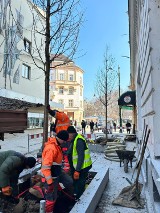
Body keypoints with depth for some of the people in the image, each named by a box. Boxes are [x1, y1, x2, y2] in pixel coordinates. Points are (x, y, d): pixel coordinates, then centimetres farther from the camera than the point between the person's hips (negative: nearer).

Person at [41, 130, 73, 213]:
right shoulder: (51, 148, -31)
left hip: (57, 173, 9)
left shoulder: (55, 144, 2)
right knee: (51, 198, 5)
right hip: (51, 176, -9)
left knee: (69, 182, 13)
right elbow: (46, 167, -32)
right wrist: (50, 182, -29)